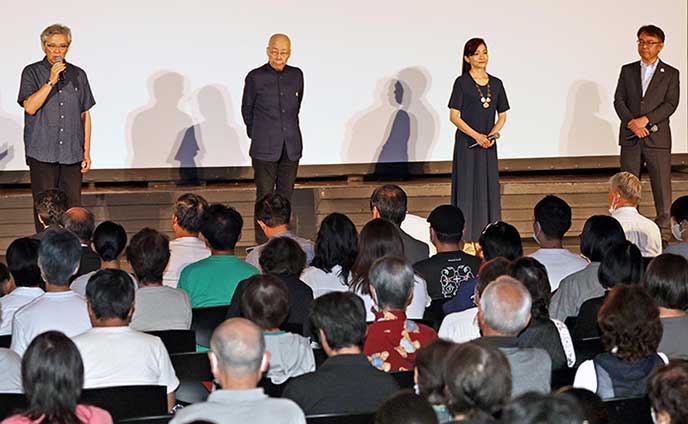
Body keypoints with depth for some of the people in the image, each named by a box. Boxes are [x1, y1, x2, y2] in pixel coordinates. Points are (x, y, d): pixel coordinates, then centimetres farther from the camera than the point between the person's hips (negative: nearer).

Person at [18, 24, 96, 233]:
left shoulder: (78, 75, 11)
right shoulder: (32, 73, 2)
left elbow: (85, 115, 13)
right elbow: (30, 107, -12)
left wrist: (87, 151, 10)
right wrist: (51, 81, -17)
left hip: (72, 153, 3)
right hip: (42, 153, -2)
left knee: (73, 207, 1)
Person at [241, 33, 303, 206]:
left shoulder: (296, 75, 6)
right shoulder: (255, 77, -5)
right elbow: (247, 109, 8)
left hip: (291, 147, 3)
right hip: (265, 147, -3)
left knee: (286, 195, 6)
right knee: (265, 195, -3)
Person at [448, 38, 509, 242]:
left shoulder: (496, 84, 9)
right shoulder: (462, 83, -5)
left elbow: (502, 116, 13)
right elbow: (454, 116, -8)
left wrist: (492, 134, -6)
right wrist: (477, 136, -16)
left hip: (488, 144, 5)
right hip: (466, 143, -5)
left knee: (489, 188, 5)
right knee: (468, 187, -4)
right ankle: (466, 238, -1)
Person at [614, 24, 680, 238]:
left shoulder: (670, 74, 5)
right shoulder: (627, 71, 12)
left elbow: (671, 104, -5)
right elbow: (618, 100, 4)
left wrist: (645, 120, -16)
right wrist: (631, 122, -12)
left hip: (658, 137, -2)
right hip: (630, 137, 2)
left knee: (661, 183, -3)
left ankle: (663, 224, 1)